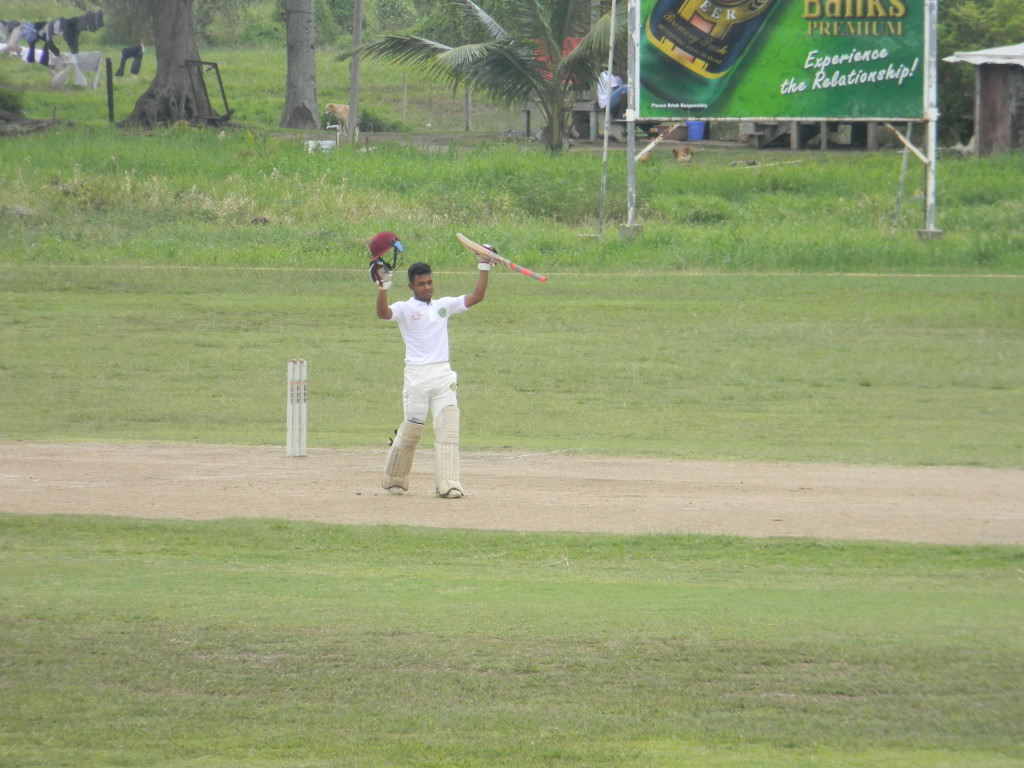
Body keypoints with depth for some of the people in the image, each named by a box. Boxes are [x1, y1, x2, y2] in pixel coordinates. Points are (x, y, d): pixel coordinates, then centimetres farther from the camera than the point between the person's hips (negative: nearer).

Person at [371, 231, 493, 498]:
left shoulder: (444, 305, 13)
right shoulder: (405, 308, 0)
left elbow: (476, 297, 10)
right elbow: (383, 313, -20)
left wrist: (484, 267, 4)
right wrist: (383, 286, -33)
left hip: (443, 375, 4)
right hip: (417, 375, -4)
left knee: (448, 428, -7)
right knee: (411, 429, 0)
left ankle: (447, 483, -10)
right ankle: (393, 480, 17)